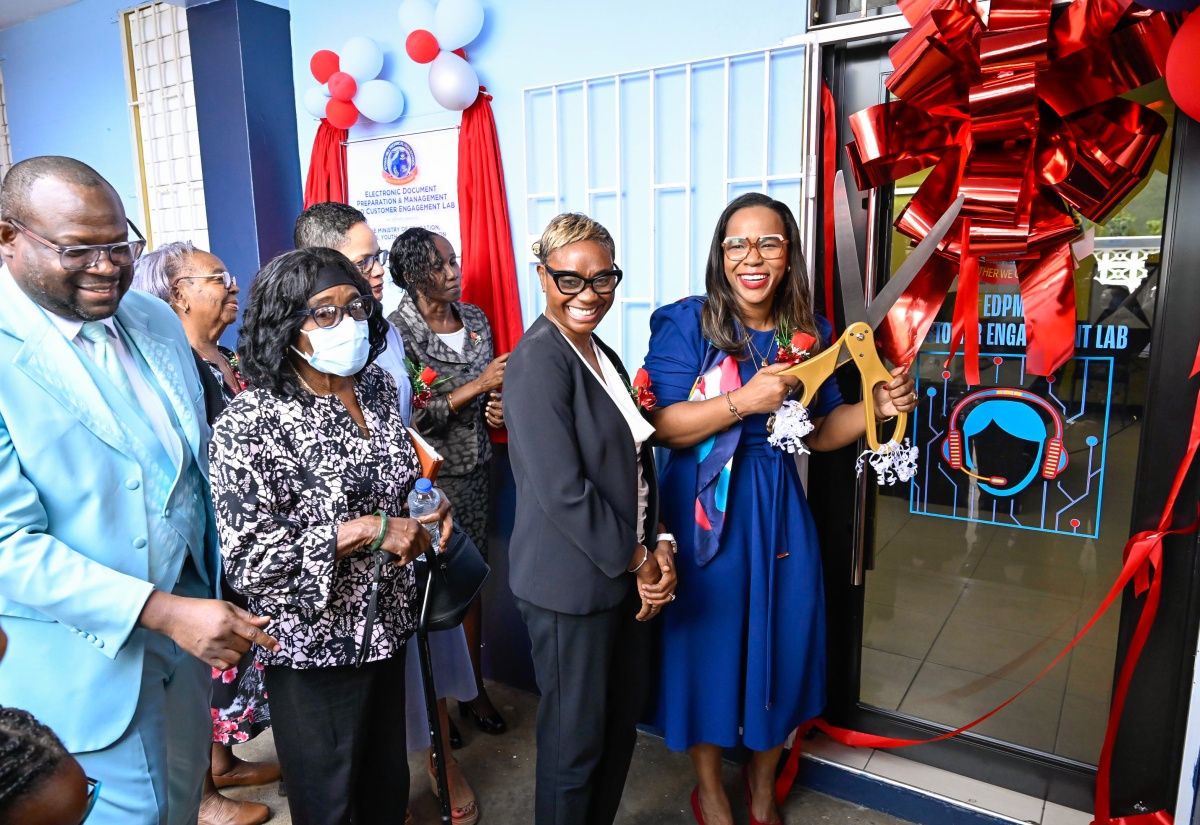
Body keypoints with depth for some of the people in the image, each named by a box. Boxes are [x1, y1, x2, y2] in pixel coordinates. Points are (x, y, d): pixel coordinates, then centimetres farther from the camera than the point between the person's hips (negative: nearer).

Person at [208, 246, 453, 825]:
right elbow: (247, 558, -23)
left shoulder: (378, 387, -1)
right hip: (313, 647, -5)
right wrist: (367, 531, -25)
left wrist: (426, 503, -5)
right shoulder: (250, 424, -21)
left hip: (387, 623, 6)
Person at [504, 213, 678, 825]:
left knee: (621, 722, 22)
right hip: (571, 583, -8)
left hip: (624, 571, 9)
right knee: (576, 739, 10)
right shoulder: (537, 360, -18)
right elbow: (562, 491, -23)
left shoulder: (602, 355, 9)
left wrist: (658, 544, -1)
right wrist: (638, 561, -13)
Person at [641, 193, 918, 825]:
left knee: (785, 634, 12)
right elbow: (660, 425, -15)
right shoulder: (687, 324, -8)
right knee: (710, 638, 8)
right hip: (704, 507, -4)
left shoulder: (808, 331, 4)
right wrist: (742, 401, -25)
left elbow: (819, 430, 10)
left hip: (779, 506, 4)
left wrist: (877, 407, -6)